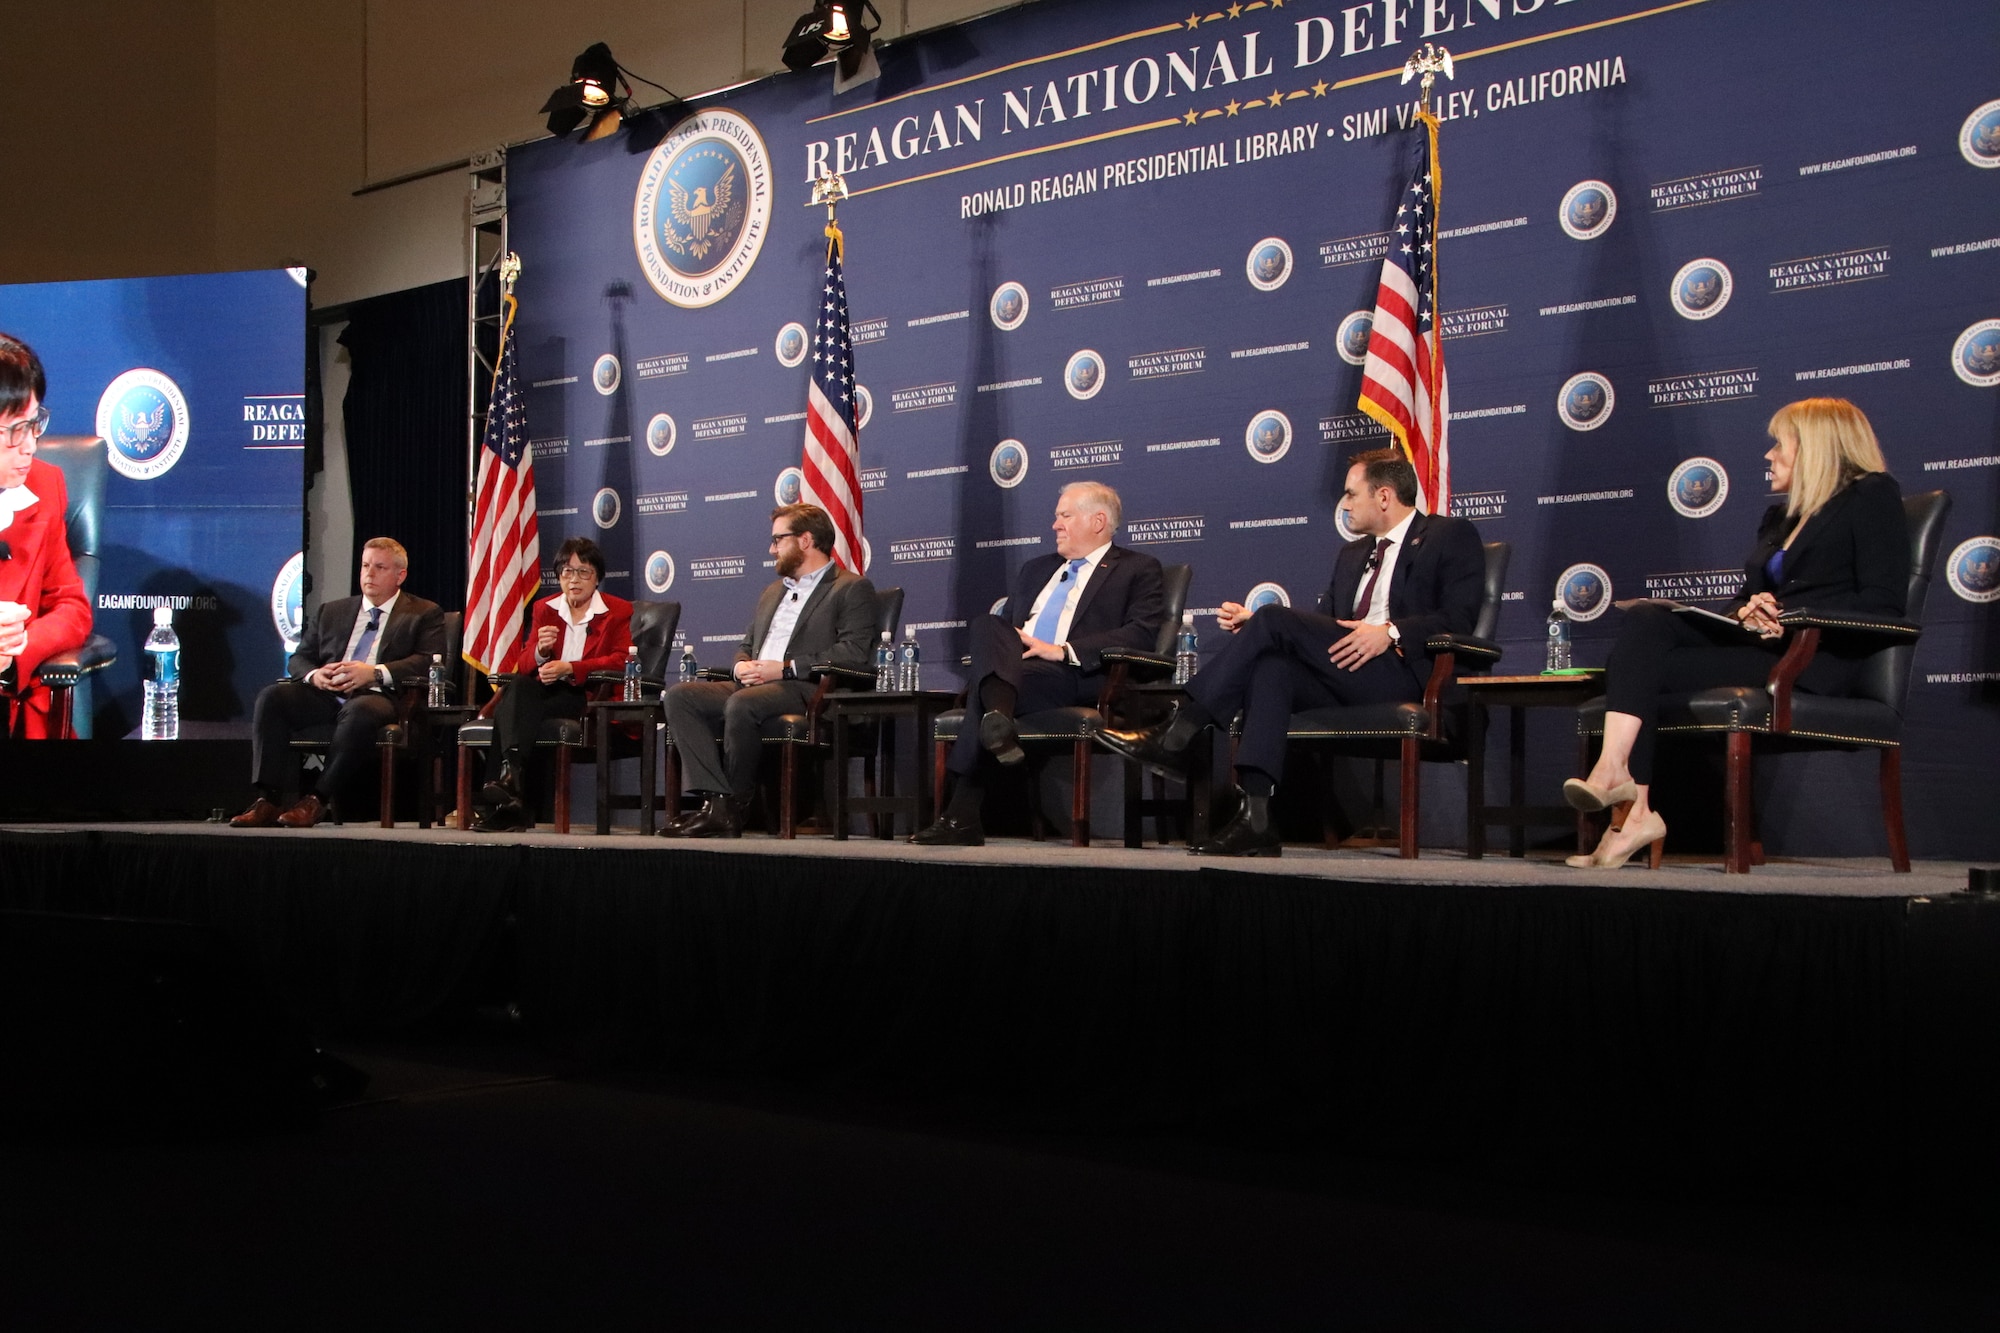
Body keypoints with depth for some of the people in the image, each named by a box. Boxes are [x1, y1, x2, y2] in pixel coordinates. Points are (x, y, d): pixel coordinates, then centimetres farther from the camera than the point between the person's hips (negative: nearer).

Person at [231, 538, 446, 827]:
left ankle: (320, 800, -31)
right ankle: (269, 800, -26)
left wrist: (375, 672, -18)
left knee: (359, 711, -40)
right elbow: (299, 658, 21)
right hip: (326, 695, 5)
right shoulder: (332, 612, 26)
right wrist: (313, 674, -5)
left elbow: (430, 662, -4)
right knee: (271, 697, -22)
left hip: (378, 696, -5)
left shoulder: (425, 614, 11)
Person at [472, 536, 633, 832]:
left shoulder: (619, 612, 6)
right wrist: (541, 651, -15)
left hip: (592, 697, -4)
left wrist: (568, 668, -21)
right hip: (548, 692, 5)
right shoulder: (545, 610, 18)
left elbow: (620, 661, -9)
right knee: (518, 687, -32)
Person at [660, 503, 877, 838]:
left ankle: (735, 805, -22)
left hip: (805, 689, -8)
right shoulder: (773, 591, 31)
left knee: (742, 704, -37)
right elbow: (747, 645, 31)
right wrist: (741, 666, 4)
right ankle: (715, 802, -26)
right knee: (680, 696, -16)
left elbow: (855, 652, -10)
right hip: (753, 686, 8)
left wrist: (786, 668, -15)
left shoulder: (852, 589, 4)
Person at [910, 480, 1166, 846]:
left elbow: (1142, 634, -5)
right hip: (1011, 666, 6)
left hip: (1074, 676, -6)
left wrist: (1063, 650, -14)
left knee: (983, 689, -32)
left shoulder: (1138, 569, 12)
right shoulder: (1036, 569, 34)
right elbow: (1006, 622, 32)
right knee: (984, 625, -29)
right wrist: (1001, 643, 4)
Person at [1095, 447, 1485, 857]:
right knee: (1270, 667, -28)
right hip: (1341, 674, 6)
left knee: (1274, 619, -21)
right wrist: (1254, 625, 9)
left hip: (1401, 673, -6)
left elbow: (1459, 617, -6)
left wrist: (1391, 632, -20)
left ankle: (1177, 734, -20)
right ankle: (1256, 818, -38)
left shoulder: (1451, 537, 8)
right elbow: (1320, 628, 25)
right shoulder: (1352, 554, 31)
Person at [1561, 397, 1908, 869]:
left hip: (1814, 662, -7)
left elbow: (1883, 607, -8)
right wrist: (1748, 613, -3)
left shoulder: (1872, 496, 3)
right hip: (1758, 645, 8)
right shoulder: (1779, 516, 28)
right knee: (1645, 620, -20)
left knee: (1650, 667, -22)